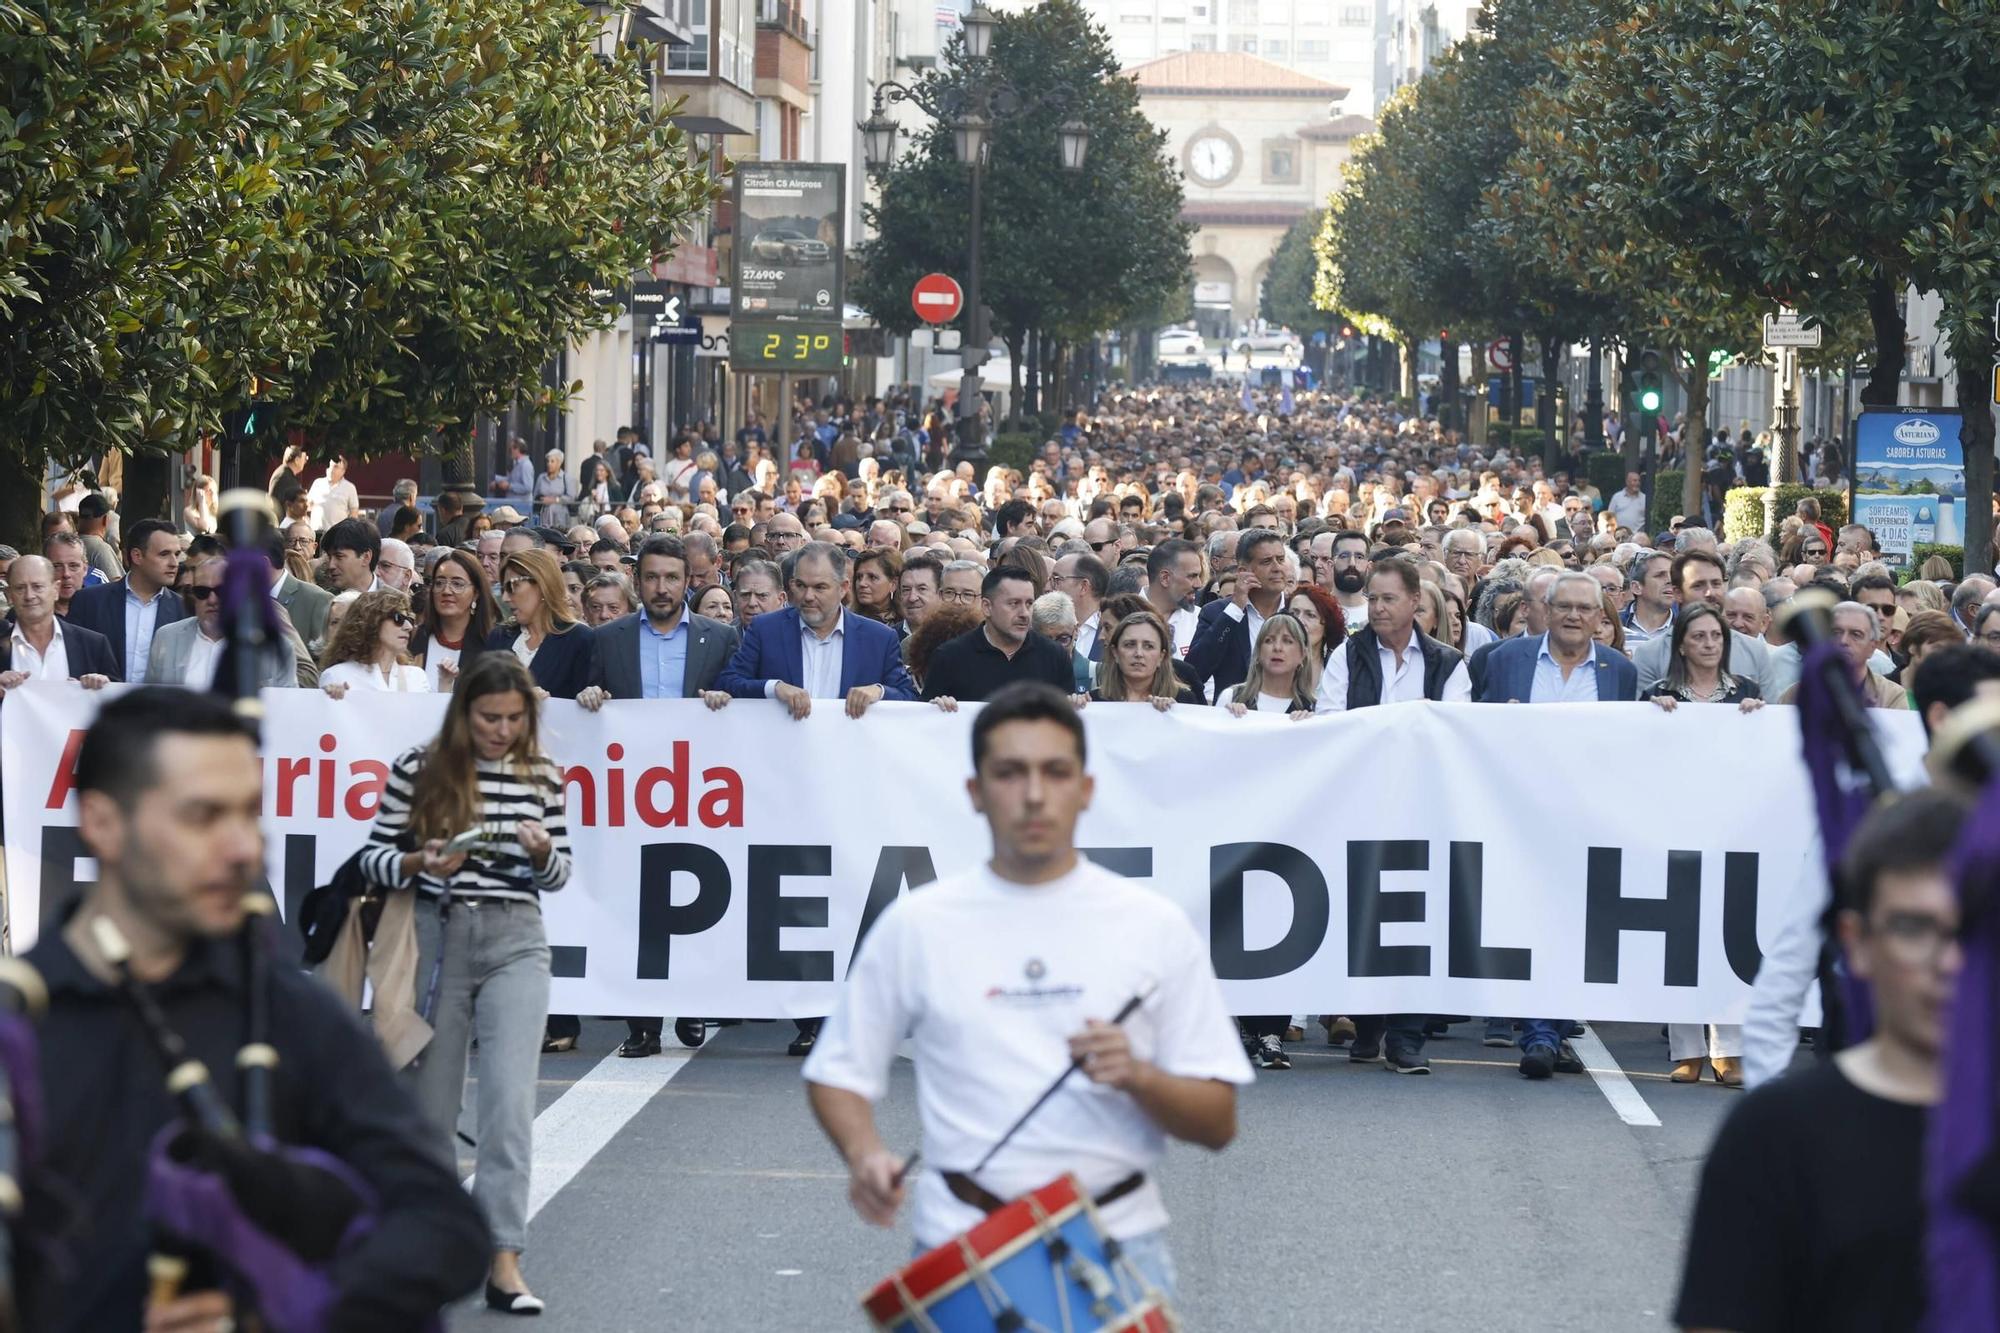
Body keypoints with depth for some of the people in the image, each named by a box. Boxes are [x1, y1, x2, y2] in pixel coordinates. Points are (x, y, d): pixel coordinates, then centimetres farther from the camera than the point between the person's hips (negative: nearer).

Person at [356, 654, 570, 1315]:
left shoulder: (542, 777, 6)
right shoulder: (418, 770, -1)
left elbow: (557, 875, 14)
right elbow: (373, 857, 2)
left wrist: (542, 850, -9)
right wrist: (419, 863, -18)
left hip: (514, 943, 0)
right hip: (434, 937, 0)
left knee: (510, 1097, -13)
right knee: (428, 1099, 6)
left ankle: (503, 1260, -15)